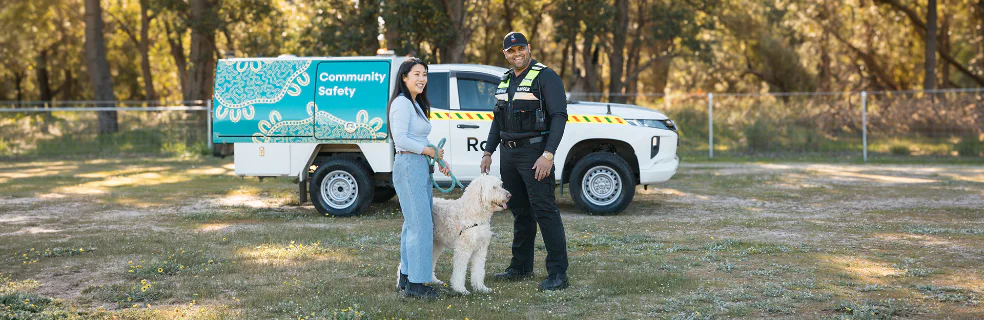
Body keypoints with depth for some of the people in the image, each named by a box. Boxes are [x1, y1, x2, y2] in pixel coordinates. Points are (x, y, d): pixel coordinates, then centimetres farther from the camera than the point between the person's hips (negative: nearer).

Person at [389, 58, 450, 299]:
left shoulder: (416, 104, 19)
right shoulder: (402, 103, -11)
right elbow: (401, 139, -19)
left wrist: (439, 160, 11)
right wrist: (429, 151, -11)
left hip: (420, 168, 10)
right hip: (408, 166, -10)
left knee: (414, 224, 12)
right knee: (421, 225, -11)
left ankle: (406, 277, 20)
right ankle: (415, 284, -8)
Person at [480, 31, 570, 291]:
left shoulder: (545, 76, -8)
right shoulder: (505, 81, 16)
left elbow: (559, 116, -15)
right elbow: (497, 120, 24)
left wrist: (548, 154, -23)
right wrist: (488, 152, 17)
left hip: (534, 152, -8)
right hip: (509, 154, 8)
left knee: (544, 210, -11)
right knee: (520, 211, 14)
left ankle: (558, 274, -9)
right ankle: (521, 267, 23)